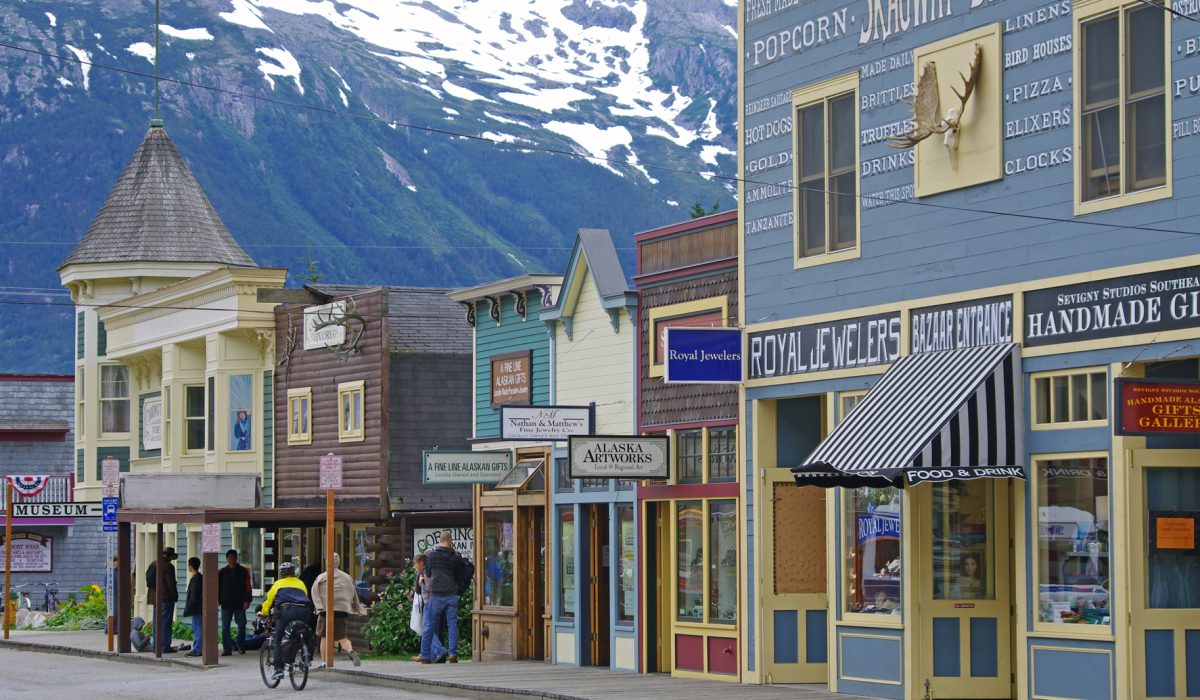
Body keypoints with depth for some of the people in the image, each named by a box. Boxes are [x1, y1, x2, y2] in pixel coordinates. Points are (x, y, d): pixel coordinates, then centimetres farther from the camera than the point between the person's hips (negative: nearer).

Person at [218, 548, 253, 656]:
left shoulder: (243, 571, 5)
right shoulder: (222, 572, 9)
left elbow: (248, 587, 2)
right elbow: (218, 587, 11)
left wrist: (247, 600, -6)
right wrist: (217, 600, 2)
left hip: (240, 604, -1)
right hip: (226, 604, 1)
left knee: (241, 626, 2)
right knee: (225, 627, -3)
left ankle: (241, 646, 16)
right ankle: (227, 649, 0)